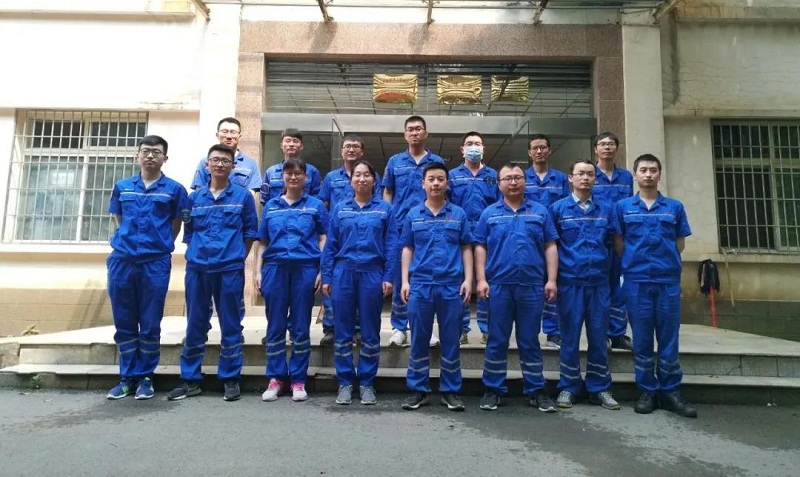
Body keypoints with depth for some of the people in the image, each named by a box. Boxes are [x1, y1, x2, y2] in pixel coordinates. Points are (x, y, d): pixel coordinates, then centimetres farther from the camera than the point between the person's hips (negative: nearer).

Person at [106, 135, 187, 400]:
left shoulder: (174, 189, 3)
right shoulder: (122, 186, 12)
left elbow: (176, 225, 7)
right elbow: (118, 220, 19)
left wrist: (159, 246, 6)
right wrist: (129, 241, 11)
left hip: (156, 263, -3)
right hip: (121, 260, 3)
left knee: (150, 325, 3)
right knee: (124, 324, 8)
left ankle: (145, 377, 15)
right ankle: (127, 376, 20)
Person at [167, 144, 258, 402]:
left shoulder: (243, 196, 4)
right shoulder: (194, 197, 12)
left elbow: (250, 232, 6)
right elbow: (188, 232, 16)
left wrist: (236, 257, 2)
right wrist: (194, 254, 7)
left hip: (230, 269, -2)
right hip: (197, 267, 3)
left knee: (230, 325, 4)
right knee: (195, 325, 8)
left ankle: (230, 379, 15)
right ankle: (190, 379, 19)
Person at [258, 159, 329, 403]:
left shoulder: (315, 205, 8)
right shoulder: (271, 206, 15)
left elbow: (323, 239, 4)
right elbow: (263, 242, 14)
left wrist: (322, 271, -5)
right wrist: (258, 271, 6)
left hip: (305, 268, -2)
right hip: (275, 268, 2)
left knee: (301, 327, 4)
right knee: (275, 326, 5)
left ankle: (298, 380, 13)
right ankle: (276, 378, 16)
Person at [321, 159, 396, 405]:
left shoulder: (385, 209, 5)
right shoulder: (339, 208, 8)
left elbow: (391, 246, 1)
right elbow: (330, 245, 7)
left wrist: (388, 277, -6)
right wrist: (326, 277, 1)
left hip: (372, 274, -1)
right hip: (343, 273, 1)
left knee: (370, 332, 7)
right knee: (343, 331, 6)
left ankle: (367, 383, 19)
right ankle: (345, 382, 18)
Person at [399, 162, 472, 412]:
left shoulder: (459, 214, 6)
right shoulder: (413, 214, 8)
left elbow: (466, 249, 6)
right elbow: (407, 249, 8)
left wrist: (468, 279, -3)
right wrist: (405, 281, 0)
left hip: (452, 285, 0)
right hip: (420, 284, 1)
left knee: (450, 340, 7)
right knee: (419, 340, 7)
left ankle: (450, 391, 19)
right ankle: (418, 389, 19)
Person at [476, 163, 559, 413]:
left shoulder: (540, 211, 8)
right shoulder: (489, 213, 7)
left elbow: (550, 247, 5)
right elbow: (480, 247, 4)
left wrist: (551, 280, -2)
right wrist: (481, 279, -5)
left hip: (532, 286, 0)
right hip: (498, 285, 0)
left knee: (530, 341, 9)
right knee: (497, 341, 7)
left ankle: (536, 390, 20)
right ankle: (493, 389, 18)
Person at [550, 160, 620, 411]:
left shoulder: (605, 210, 9)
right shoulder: (558, 208, 2)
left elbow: (610, 244, 14)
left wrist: (607, 268, 8)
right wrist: (553, 276, 0)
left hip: (599, 282, 2)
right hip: (570, 282, -2)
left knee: (599, 337, 8)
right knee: (570, 337, 5)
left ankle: (599, 388, 20)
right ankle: (568, 387, 17)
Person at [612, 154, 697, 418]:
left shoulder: (675, 207, 9)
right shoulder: (622, 206, 5)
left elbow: (680, 243, 11)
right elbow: (618, 243, 6)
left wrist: (665, 263, 3)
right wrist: (635, 264, 2)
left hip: (669, 280, 1)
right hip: (636, 281, -1)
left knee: (669, 338, 5)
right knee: (642, 340, 5)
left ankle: (670, 391, 17)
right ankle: (647, 391, 16)